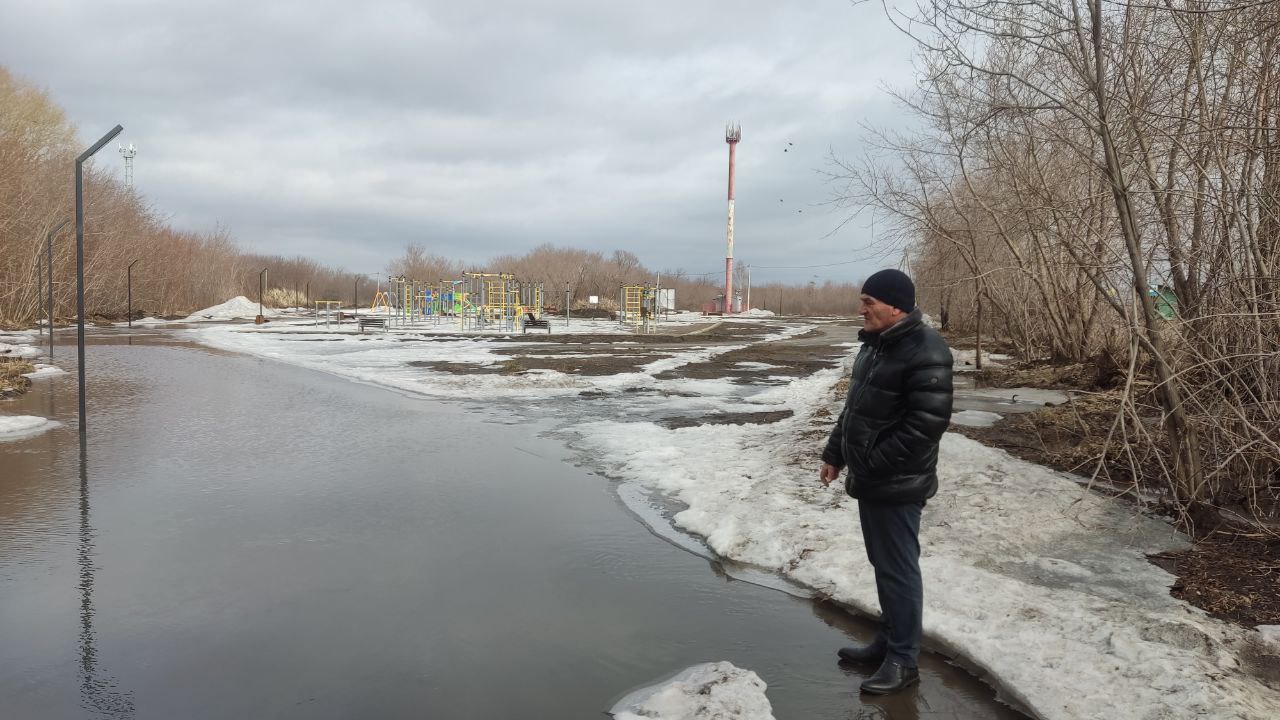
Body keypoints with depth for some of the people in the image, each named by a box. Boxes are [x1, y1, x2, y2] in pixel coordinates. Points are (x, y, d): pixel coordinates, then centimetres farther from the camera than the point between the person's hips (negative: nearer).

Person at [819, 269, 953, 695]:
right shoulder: (875, 343, 11)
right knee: (882, 564, 19)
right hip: (871, 480, 9)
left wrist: (873, 464, -21)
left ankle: (903, 661, 14)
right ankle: (887, 641, 33)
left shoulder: (925, 352, -20)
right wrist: (835, 453, 16)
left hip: (897, 485, -9)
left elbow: (926, 423, -25)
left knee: (898, 569, 1)